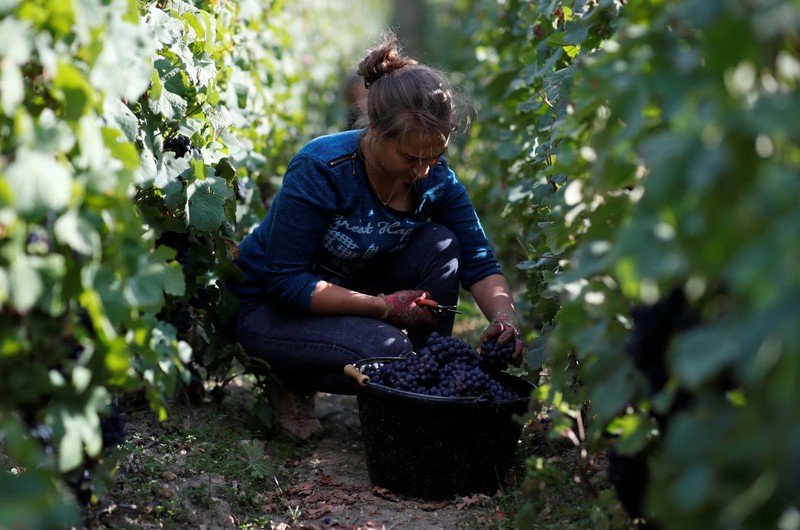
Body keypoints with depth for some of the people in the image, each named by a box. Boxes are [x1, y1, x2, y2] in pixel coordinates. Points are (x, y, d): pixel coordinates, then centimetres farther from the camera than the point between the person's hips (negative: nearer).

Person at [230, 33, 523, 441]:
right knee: (388, 349, -33)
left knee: (440, 244, -18)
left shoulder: (435, 175, -13)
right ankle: (293, 382, -1)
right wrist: (384, 306, -29)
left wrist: (504, 318, -31)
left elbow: (479, 260, -10)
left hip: (353, 292, 6)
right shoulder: (321, 170, -29)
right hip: (271, 304, -6)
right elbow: (284, 279, -27)